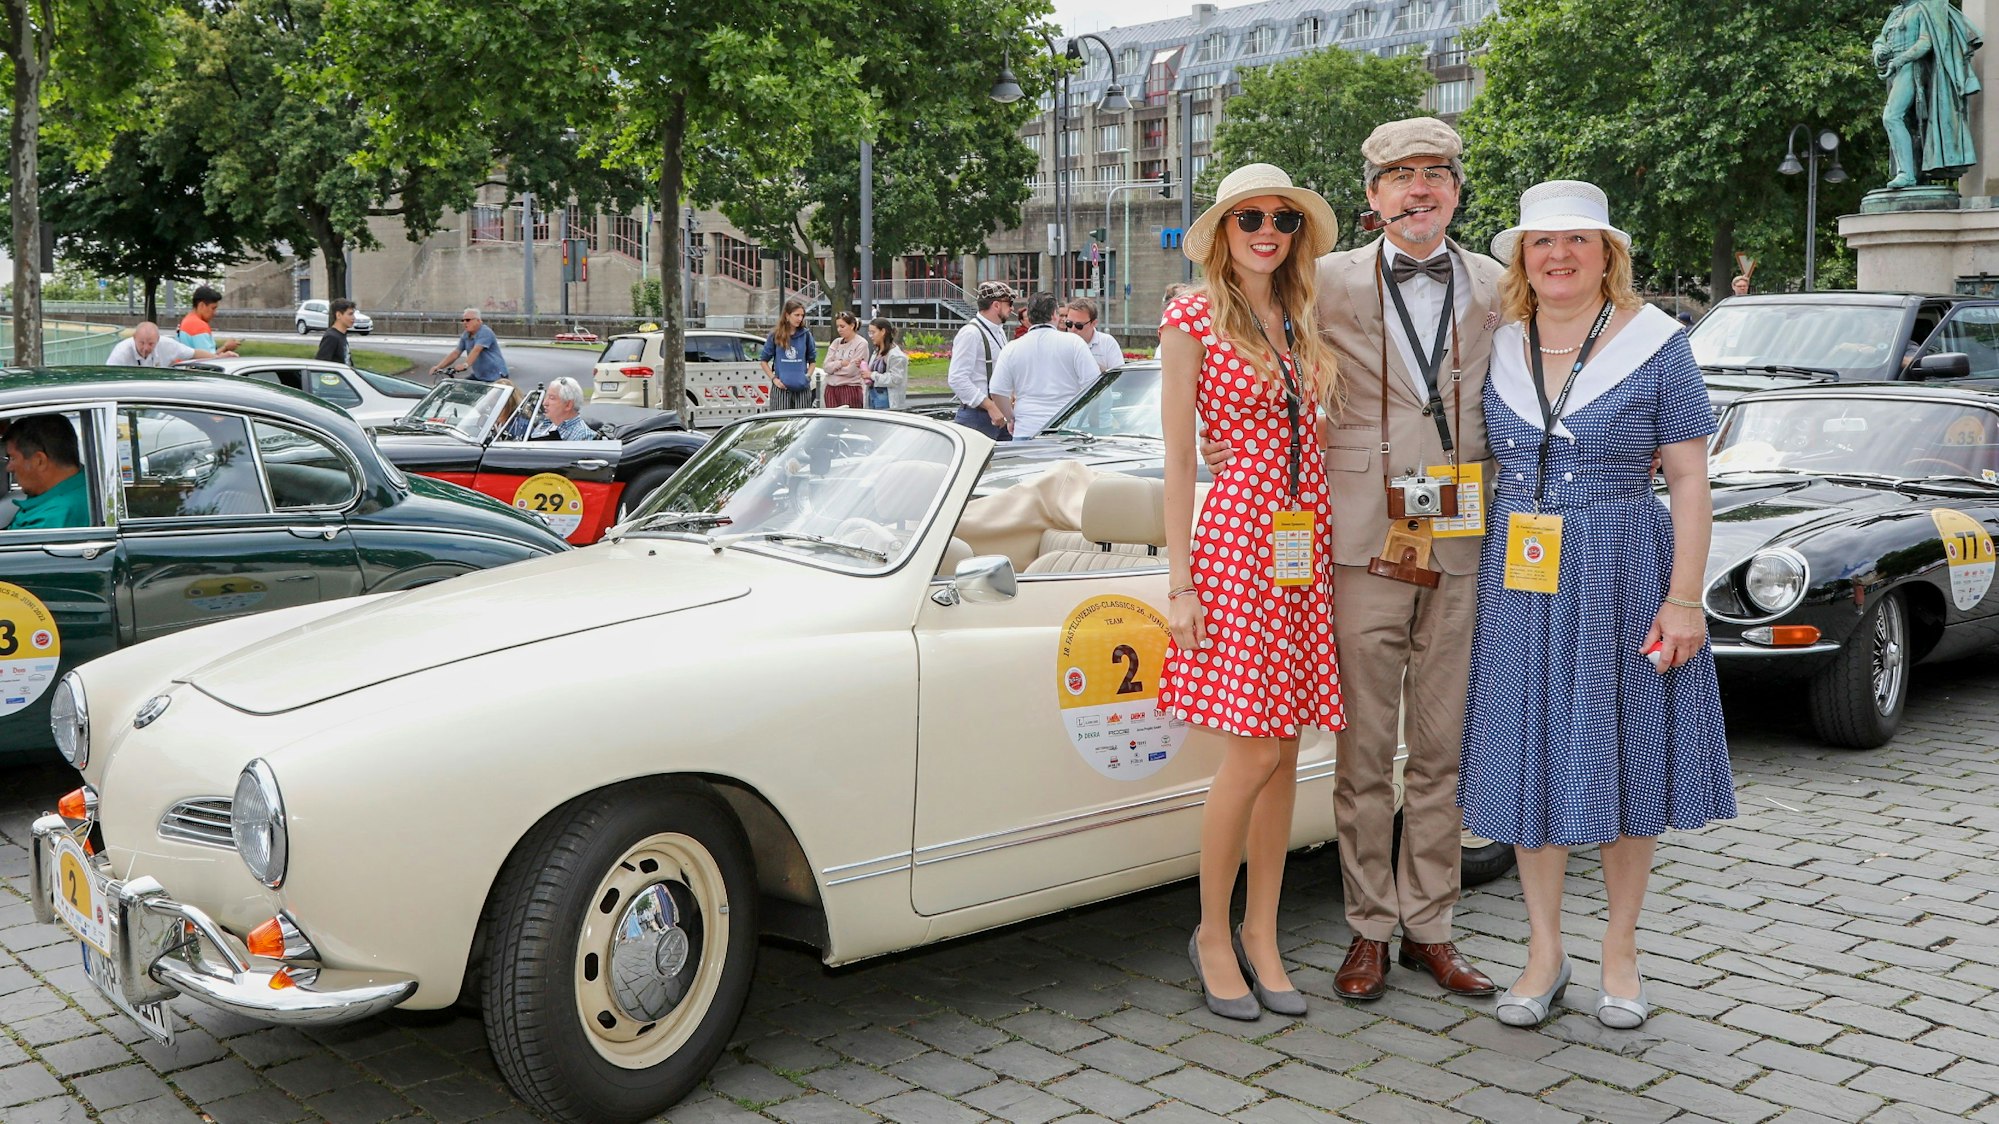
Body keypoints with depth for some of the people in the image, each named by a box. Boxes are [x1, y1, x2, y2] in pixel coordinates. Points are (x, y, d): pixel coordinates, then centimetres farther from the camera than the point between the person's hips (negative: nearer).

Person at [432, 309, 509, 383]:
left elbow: (476, 350, -31)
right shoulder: (465, 335, 8)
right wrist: (438, 367, -6)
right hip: (479, 376, 8)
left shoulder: (485, 333, -16)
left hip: (495, 377, -8)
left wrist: (465, 365, -45)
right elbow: (455, 353, 4)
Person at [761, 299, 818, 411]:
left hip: (802, 388, 1)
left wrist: (808, 376, 0)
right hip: (781, 388, -1)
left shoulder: (805, 335, 6)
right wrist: (774, 379, -2)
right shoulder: (775, 336, 2)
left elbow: (812, 360, 15)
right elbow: (764, 361, 9)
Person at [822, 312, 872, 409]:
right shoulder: (836, 342, 12)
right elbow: (827, 367, 3)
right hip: (831, 389, 5)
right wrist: (841, 363, -11)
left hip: (851, 388, -5)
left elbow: (851, 371, -10)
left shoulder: (861, 344, -4)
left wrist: (834, 366, 1)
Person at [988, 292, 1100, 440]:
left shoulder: (1011, 349, 5)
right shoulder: (1073, 342, 0)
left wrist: (1011, 419, 20)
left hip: (1026, 431, 1)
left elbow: (997, 392, 5)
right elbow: (1092, 384, -2)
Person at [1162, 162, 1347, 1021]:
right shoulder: (1192, 320, -2)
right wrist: (1181, 585, -9)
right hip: (1237, 532, -6)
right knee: (1253, 752, -8)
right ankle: (1212, 935, 10)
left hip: (1309, 539, 6)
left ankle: (1261, 934, 18)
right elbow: (1176, 459, -5)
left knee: (1284, 748, 7)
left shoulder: (1303, 320, 15)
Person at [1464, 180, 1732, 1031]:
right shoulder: (1498, 349, 6)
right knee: (1531, 755, 6)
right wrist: (1478, 578, 7)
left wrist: (1683, 598, -11)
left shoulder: (1656, 346, -4)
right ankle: (1544, 951, 19)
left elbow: (1689, 480, -5)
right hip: (1519, 579, 3)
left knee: (1623, 757, 6)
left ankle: (1621, 948, 23)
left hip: (1624, 575, -3)